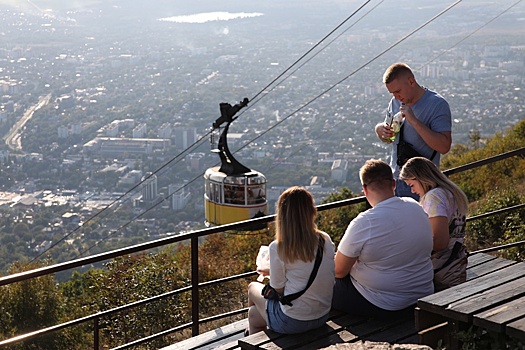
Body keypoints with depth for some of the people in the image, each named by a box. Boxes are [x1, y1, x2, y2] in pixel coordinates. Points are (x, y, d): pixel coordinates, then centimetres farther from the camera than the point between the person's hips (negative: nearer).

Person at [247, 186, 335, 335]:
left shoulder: (278, 248, -20)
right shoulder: (326, 241, -5)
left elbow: (278, 290, -12)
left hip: (291, 322, -5)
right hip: (322, 317, 5)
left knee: (253, 287, 27)